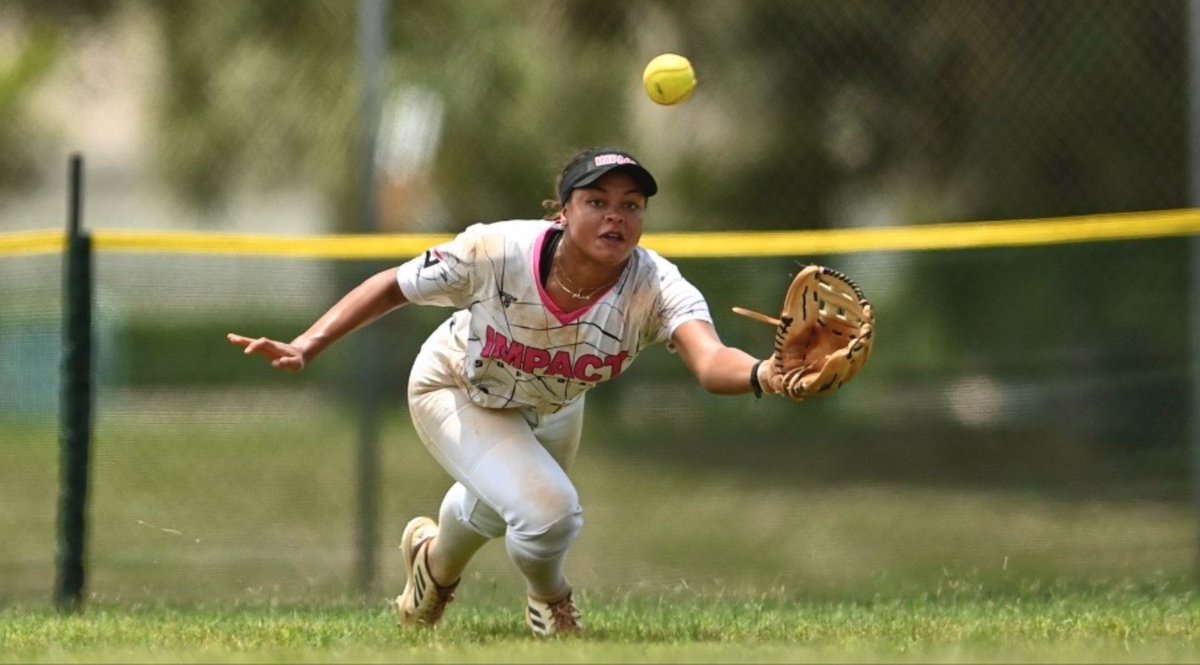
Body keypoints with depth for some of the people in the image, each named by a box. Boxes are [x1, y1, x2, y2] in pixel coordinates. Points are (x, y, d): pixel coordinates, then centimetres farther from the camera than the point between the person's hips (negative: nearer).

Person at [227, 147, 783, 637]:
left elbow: (709, 361, -56)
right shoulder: (497, 251, -38)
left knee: (493, 511, 28)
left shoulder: (655, 289, -37)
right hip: (457, 392, -4)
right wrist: (305, 348, -32)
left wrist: (763, 376, -79)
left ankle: (437, 559, 65)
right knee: (548, 511, -25)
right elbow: (394, 287, -22)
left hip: (553, 408, 4)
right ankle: (550, 604, 10)